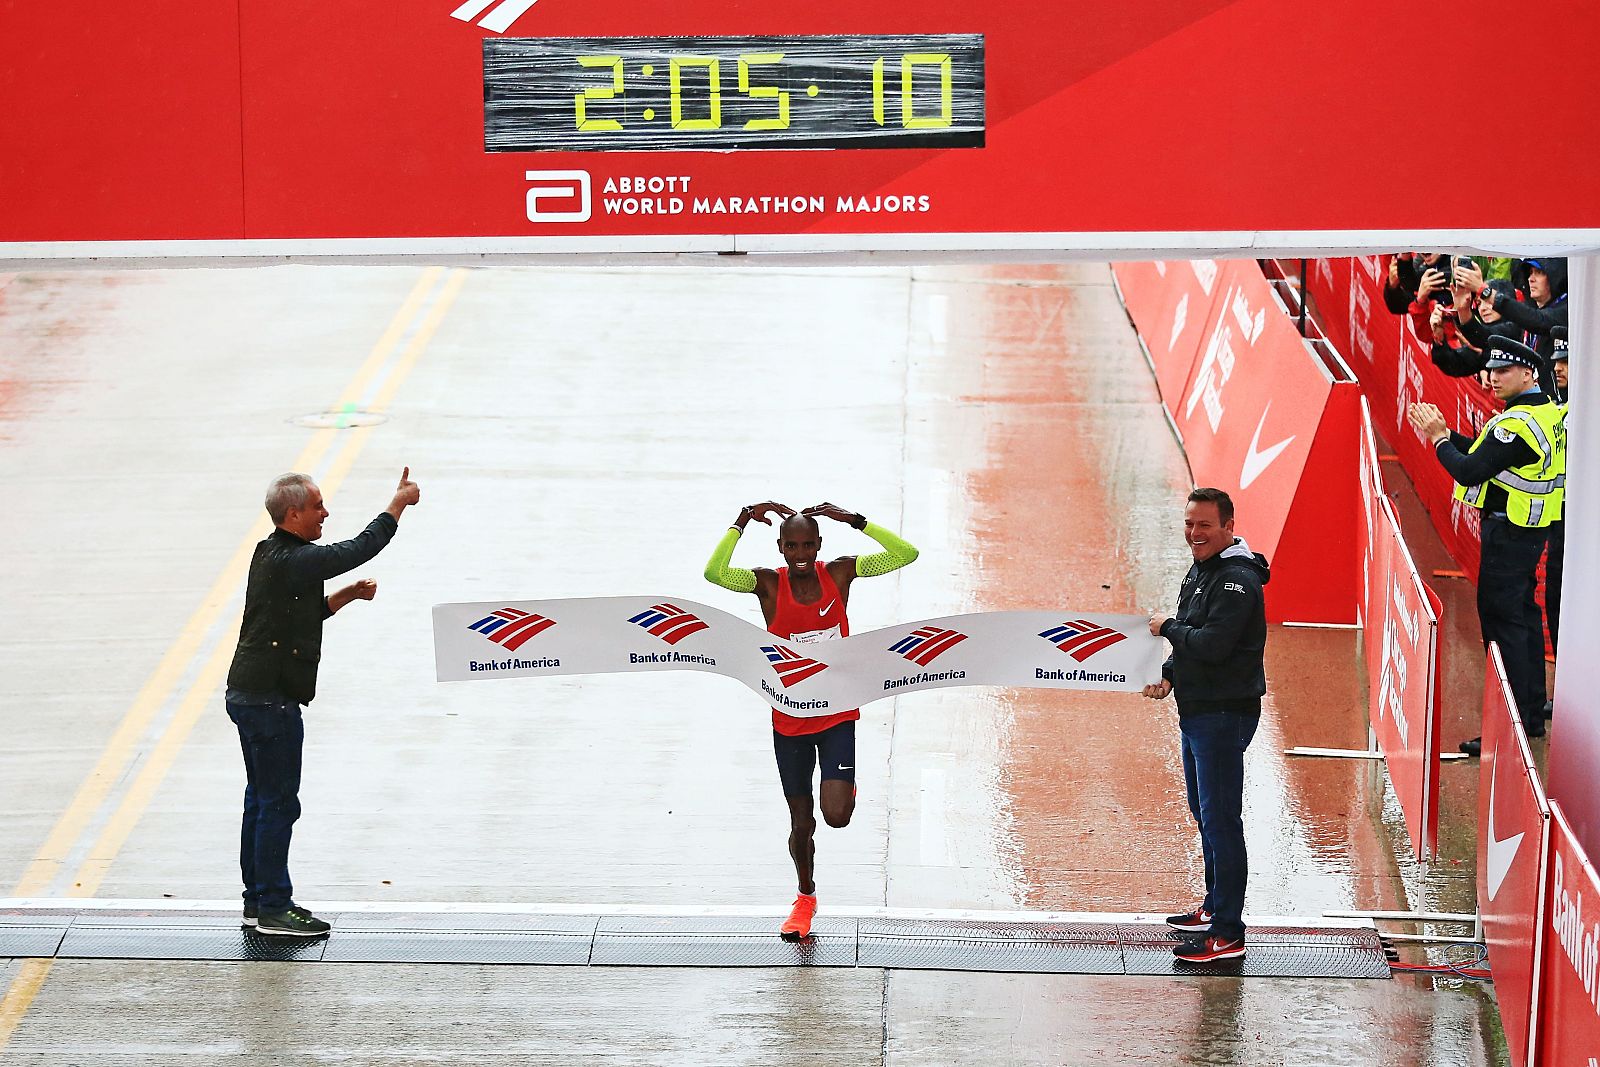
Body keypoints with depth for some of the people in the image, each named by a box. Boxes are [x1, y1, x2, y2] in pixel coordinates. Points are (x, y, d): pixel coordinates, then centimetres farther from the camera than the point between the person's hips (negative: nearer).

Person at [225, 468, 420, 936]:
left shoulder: (271, 555, 12)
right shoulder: (294, 561, -19)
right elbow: (361, 548, -13)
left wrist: (347, 596, 13)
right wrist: (400, 502, -1)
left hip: (248, 695, 10)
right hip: (271, 700, -10)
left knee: (262, 800, 15)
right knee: (278, 804, -4)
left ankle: (258, 901, 22)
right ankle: (274, 910, -1)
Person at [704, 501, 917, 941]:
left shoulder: (840, 574, -7)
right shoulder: (768, 584, -10)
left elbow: (906, 554, -15)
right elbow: (714, 573, -29)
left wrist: (854, 520, -21)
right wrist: (743, 520, -27)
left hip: (837, 717, 0)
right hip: (789, 722, 0)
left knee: (837, 816, -14)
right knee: (801, 823, 10)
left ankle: (844, 789, 23)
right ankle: (805, 897, 36)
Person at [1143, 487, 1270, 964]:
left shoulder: (1237, 581, -18)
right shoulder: (1201, 571, 14)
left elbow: (1212, 644, -27)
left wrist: (1167, 628, -11)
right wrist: (1169, 676, 5)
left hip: (1225, 714, -11)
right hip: (1197, 710, 11)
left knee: (1220, 819, -9)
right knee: (1204, 813, 21)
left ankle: (1227, 933, -8)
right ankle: (1215, 905, 35)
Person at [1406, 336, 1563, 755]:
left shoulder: (1518, 423, -23)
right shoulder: (1547, 412, 9)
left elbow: (1469, 472, -23)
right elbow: (1488, 455, 14)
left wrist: (1439, 440, -9)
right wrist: (1445, 434, 8)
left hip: (1507, 533, -11)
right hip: (1529, 531, 11)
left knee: (1503, 624, -7)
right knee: (1524, 616, 18)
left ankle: (1512, 727, -6)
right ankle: (1532, 716, 26)